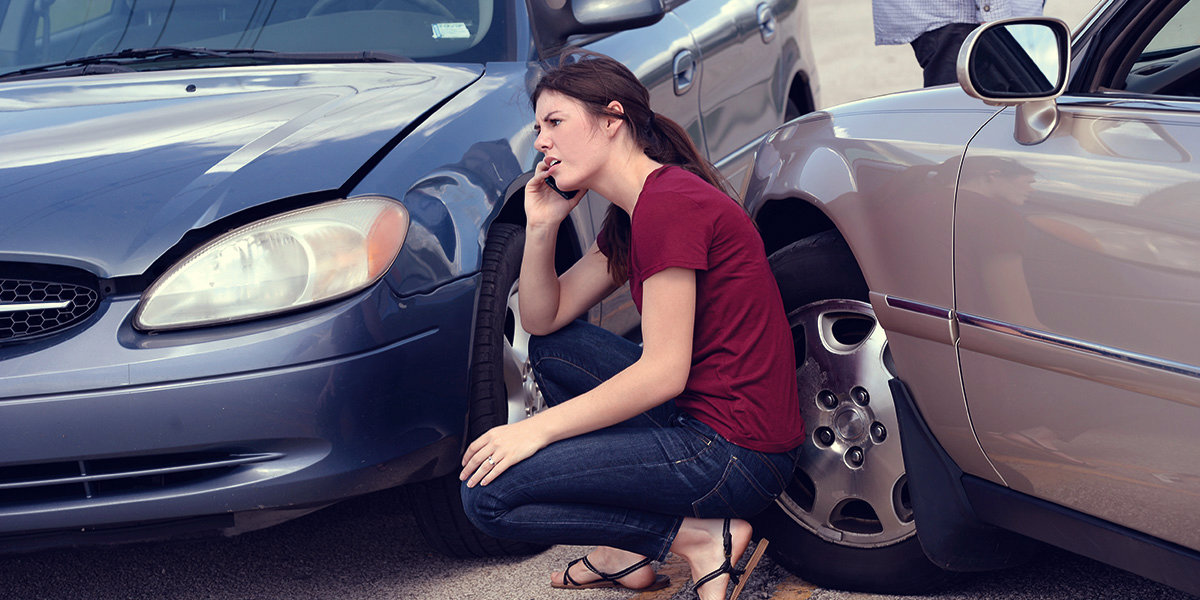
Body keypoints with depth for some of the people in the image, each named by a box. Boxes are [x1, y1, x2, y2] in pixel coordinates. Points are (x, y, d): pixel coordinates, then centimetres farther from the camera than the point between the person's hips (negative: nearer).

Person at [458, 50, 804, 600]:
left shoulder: (669, 204, -16)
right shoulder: (630, 214, 15)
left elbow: (664, 373, -20)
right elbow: (544, 318, 18)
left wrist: (537, 429, -15)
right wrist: (541, 226, 2)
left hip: (737, 453, -10)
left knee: (486, 495, -10)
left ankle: (698, 536, -6)